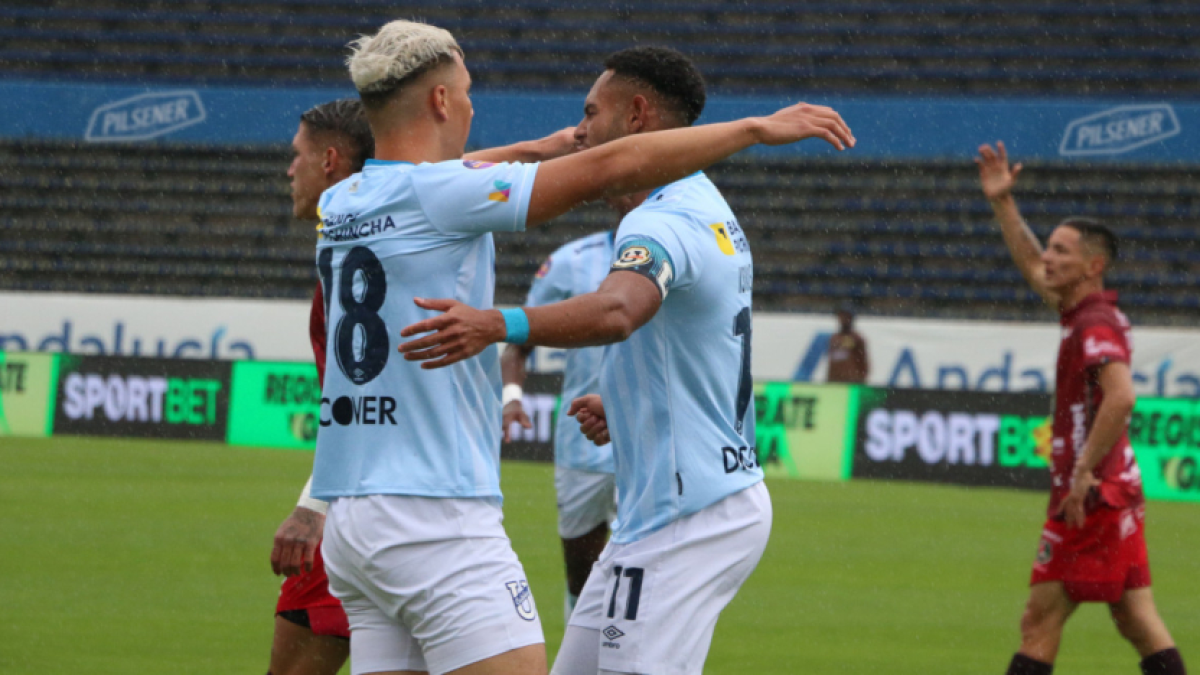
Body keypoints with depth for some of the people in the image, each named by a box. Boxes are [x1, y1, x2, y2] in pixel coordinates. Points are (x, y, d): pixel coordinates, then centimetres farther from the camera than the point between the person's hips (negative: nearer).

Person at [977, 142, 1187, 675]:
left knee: (1040, 620, -5)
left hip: (1091, 496, -9)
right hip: (1115, 489, 9)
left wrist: (1084, 473, -27)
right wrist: (1003, 203, 25)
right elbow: (1031, 267, 30)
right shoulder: (1082, 314, 14)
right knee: (1138, 621, 6)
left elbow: (1120, 397, -30)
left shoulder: (1095, 326, -15)